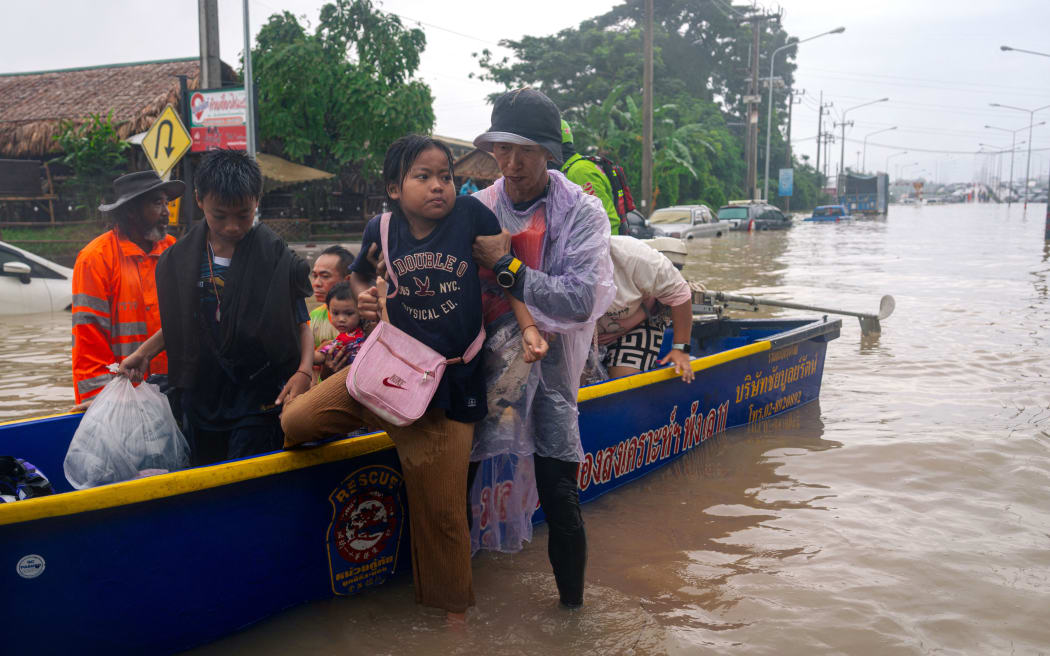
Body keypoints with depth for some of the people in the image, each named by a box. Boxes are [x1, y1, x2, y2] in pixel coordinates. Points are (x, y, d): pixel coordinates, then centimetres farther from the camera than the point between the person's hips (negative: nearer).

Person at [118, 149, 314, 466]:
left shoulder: (277, 259, -8)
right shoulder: (180, 259, 3)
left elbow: (301, 323, -4)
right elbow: (178, 323, 15)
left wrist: (304, 370, -19)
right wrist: (143, 353, 3)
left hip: (258, 396, -4)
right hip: (200, 397, 4)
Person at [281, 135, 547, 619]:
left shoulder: (470, 213, -10)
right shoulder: (381, 228, -4)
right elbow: (360, 275, 16)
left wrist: (528, 327, -10)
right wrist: (364, 296, -5)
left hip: (447, 384, -2)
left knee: (441, 509, 8)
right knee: (295, 422, -10)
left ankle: (451, 608, 32)